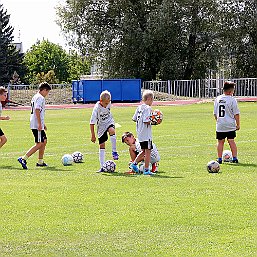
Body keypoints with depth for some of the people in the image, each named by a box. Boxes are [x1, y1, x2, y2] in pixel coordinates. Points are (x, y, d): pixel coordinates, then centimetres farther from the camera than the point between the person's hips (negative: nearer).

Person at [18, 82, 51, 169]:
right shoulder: (40, 98, -13)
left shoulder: (35, 97, 18)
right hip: (37, 125, -10)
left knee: (44, 141, 18)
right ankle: (23, 159, -17)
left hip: (37, 125, 10)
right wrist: (40, 124, -24)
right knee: (39, 144, -10)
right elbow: (37, 110, -23)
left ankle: (40, 162, 21)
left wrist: (42, 124, 30)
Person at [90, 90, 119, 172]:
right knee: (102, 145, 0)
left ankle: (114, 151, -24)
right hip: (101, 126, -2)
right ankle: (102, 167, 6)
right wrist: (93, 135, -22)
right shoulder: (97, 108, -25)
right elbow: (92, 122, -22)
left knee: (112, 130, -34)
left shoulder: (108, 103, -12)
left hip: (109, 122, 2)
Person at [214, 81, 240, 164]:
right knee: (231, 141, 5)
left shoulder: (217, 99, 4)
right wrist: (238, 124, 0)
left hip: (219, 125, 3)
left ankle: (219, 158, 10)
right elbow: (236, 114, -9)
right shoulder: (232, 100, -10)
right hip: (230, 125, -3)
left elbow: (215, 113, 11)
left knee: (220, 141, 9)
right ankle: (234, 157, 5)